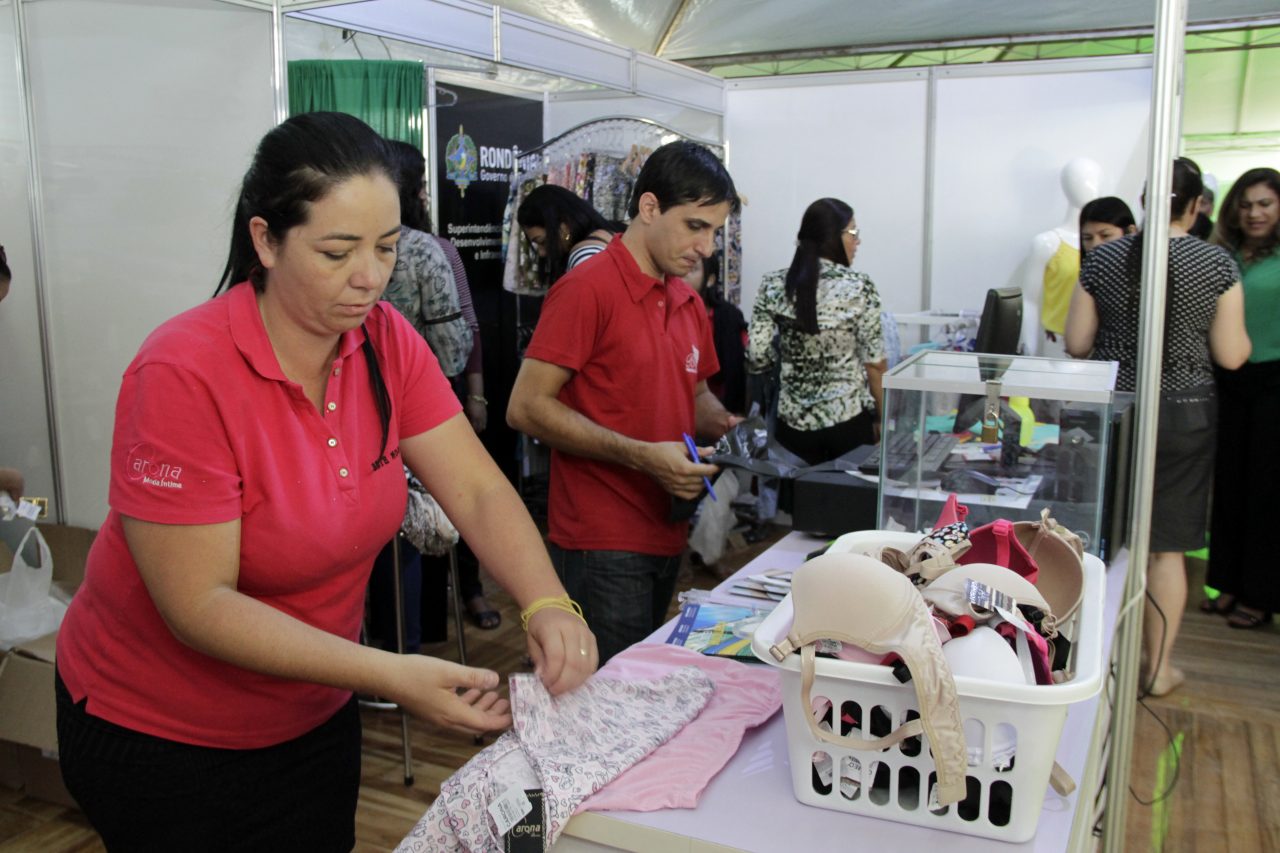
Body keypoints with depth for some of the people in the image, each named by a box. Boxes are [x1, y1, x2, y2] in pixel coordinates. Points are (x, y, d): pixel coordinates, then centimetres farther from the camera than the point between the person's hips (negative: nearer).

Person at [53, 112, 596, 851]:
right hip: (160, 736, -5)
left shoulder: (386, 339, -11)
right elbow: (200, 605, -26)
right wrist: (390, 675, -34)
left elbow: (479, 491, -13)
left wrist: (547, 605, -31)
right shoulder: (184, 373, -27)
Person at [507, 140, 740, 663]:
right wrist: (642, 456, -22)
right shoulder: (587, 288, -13)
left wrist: (724, 426, 2)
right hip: (602, 544, -8)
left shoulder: (688, 301, 12)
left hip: (666, 536, 8)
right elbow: (526, 407, -17)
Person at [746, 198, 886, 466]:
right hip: (849, 420, -3)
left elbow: (757, 358, -5)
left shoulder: (773, 285, -2)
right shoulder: (859, 287, -10)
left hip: (793, 421, 3)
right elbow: (874, 363, -8)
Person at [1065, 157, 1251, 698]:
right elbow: (1231, 355, -5)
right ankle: (1159, 667, 18)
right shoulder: (1217, 264, -7)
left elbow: (1076, 344, -1)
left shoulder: (1102, 259, -4)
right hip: (1184, 415, -1)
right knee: (1168, 546, 8)